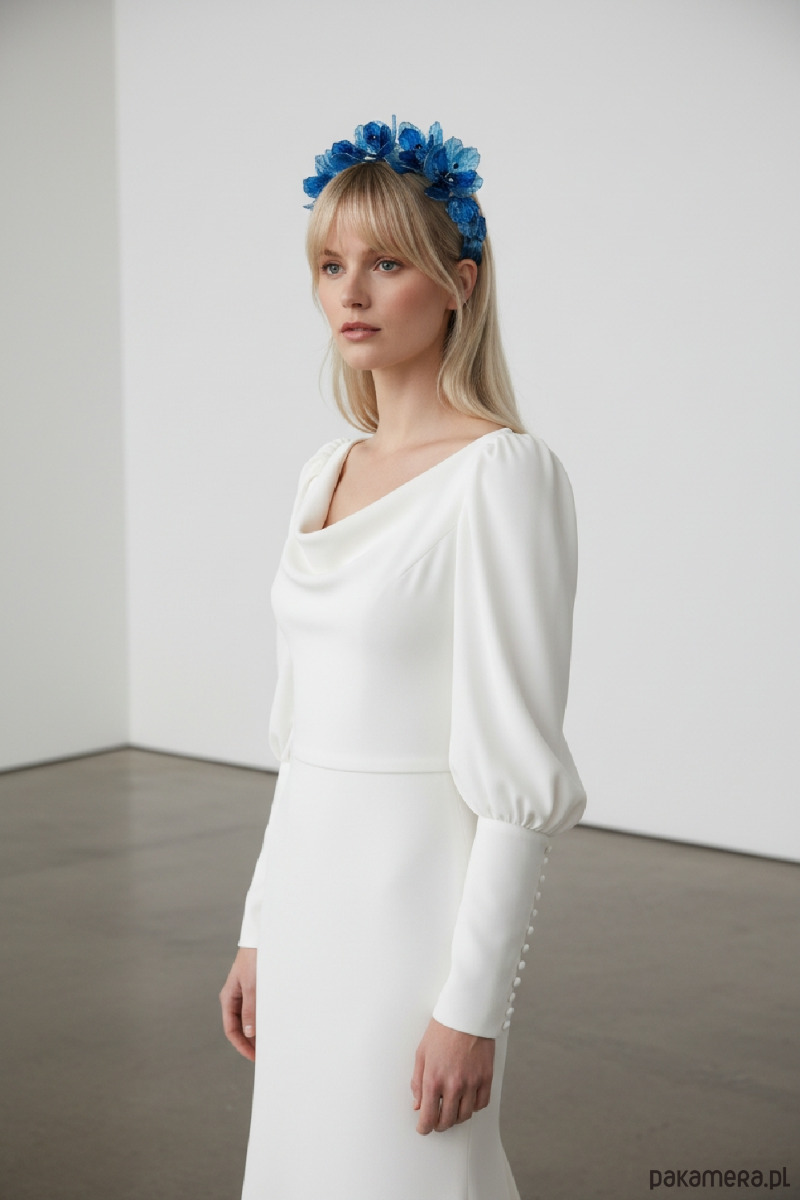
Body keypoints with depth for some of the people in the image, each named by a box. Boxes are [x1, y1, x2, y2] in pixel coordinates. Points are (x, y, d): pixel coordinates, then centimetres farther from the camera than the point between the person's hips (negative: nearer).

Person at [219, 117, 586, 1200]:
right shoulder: (327, 470, 9)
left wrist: (472, 1004, -18)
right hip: (311, 895, 8)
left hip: (415, 898, -8)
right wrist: (260, 929, 15)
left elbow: (520, 773, -18)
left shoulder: (501, 473, -15)